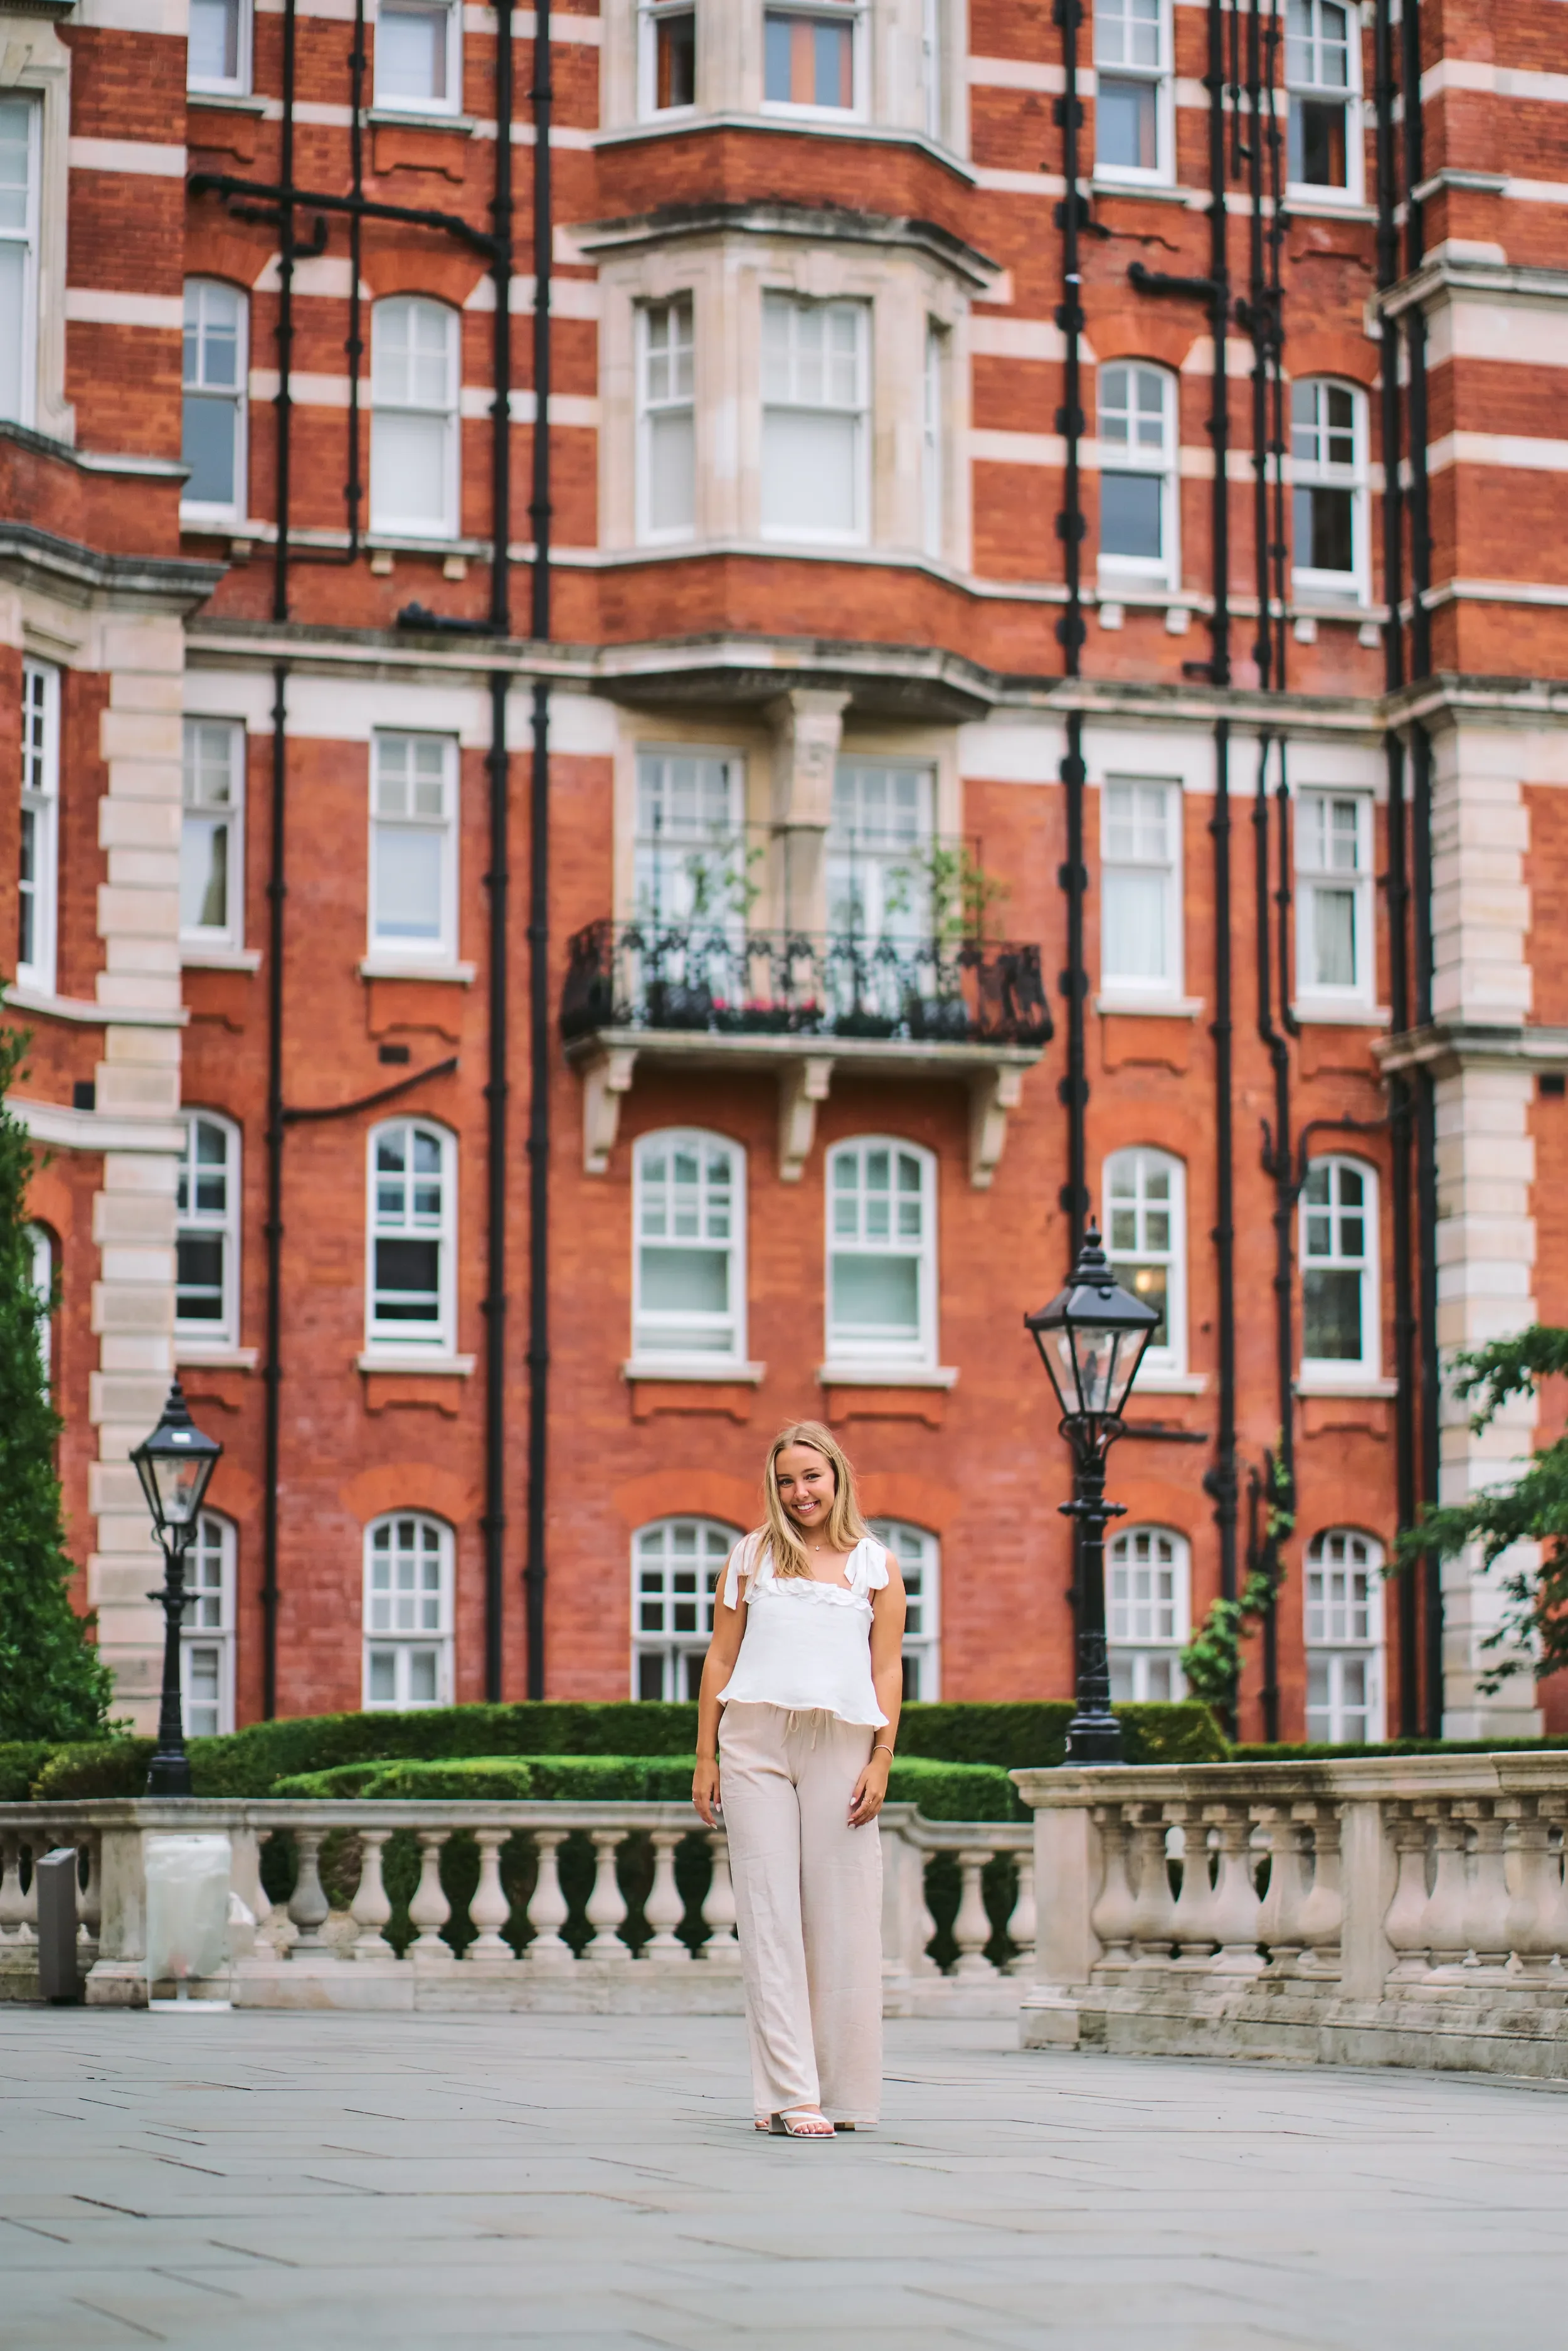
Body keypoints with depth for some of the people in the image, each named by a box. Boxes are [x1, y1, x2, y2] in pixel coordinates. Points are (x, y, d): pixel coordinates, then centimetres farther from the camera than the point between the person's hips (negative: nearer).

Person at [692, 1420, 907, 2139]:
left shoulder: (876, 1566, 12)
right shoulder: (751, 1558, 14)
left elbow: (888, 1671, 7)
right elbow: (720, 1659, 13)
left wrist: (881, 1762, -3)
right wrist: (706, 1757, 6)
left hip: (840, 1746, 0)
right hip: (755, 1742, 1)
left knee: (843, 1919, -2)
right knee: (770, 1917, -4)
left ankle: (843, 2091, 7)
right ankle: (789, 2094, -6)